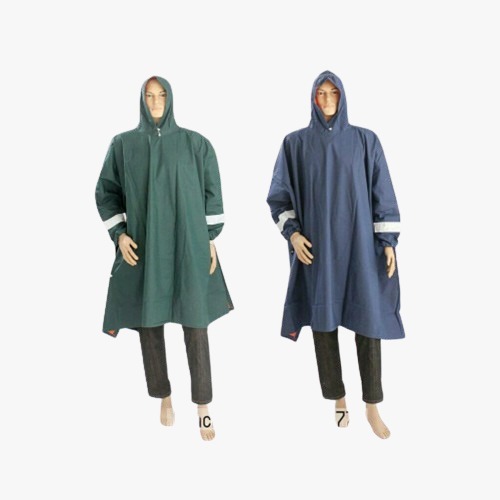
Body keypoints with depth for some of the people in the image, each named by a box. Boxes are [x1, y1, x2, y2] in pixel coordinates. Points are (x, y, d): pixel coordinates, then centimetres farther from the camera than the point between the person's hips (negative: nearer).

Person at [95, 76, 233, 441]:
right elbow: (106, 192, 8)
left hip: (188, 245, -1)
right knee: (149, 322, 7)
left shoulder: (195, 144, 3)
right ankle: (164, 396, 26)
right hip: (143, 246, 1)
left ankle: (203, 407, 6)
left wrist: (211, 238, -1)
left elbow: (212, 193, 5)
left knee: (195, 324, -3)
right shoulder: (123, 145, 5)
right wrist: (119, 234, -4)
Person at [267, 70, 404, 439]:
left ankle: (372, 406, 13)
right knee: (323, 319, 5)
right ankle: (338, 398, 22)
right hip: (316, 245, 0)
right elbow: (279, 194, 5)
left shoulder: (365, 140, 5)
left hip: (359, 242, 0)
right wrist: (292, 233, -9)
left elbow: (382, 193, 4)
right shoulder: (295, 143, 4)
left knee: (369, 320, -2)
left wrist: (389, 241, -3)